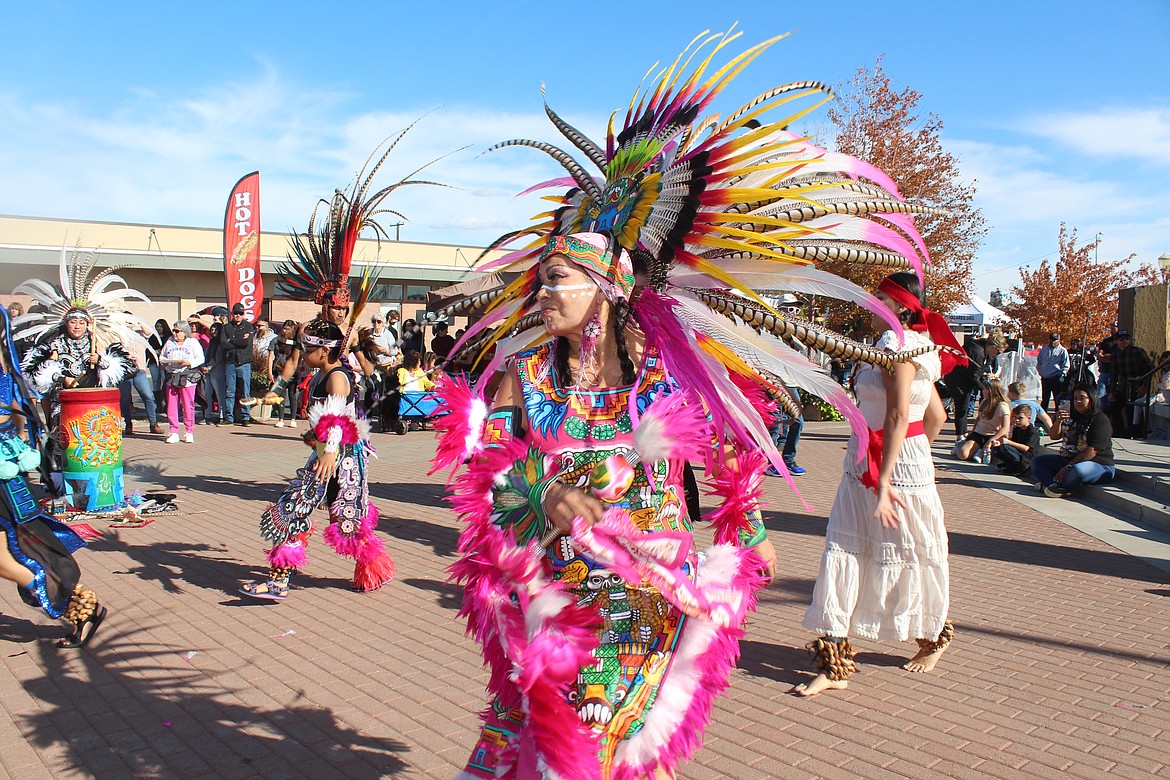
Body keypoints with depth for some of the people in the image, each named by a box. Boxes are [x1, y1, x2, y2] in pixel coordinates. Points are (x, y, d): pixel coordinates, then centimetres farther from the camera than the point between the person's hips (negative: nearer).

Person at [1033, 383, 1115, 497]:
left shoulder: (1100, 420, -11)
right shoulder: (1072, 416, 12)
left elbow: (1091, 451, -20)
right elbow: (1054, 435, 11)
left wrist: (1068, 467, -23)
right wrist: (1058, 421, -10)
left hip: (1098, 465, -8)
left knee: (1078, 470, -41)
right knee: (1037, 461, 0)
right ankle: (1053, 486, -27)